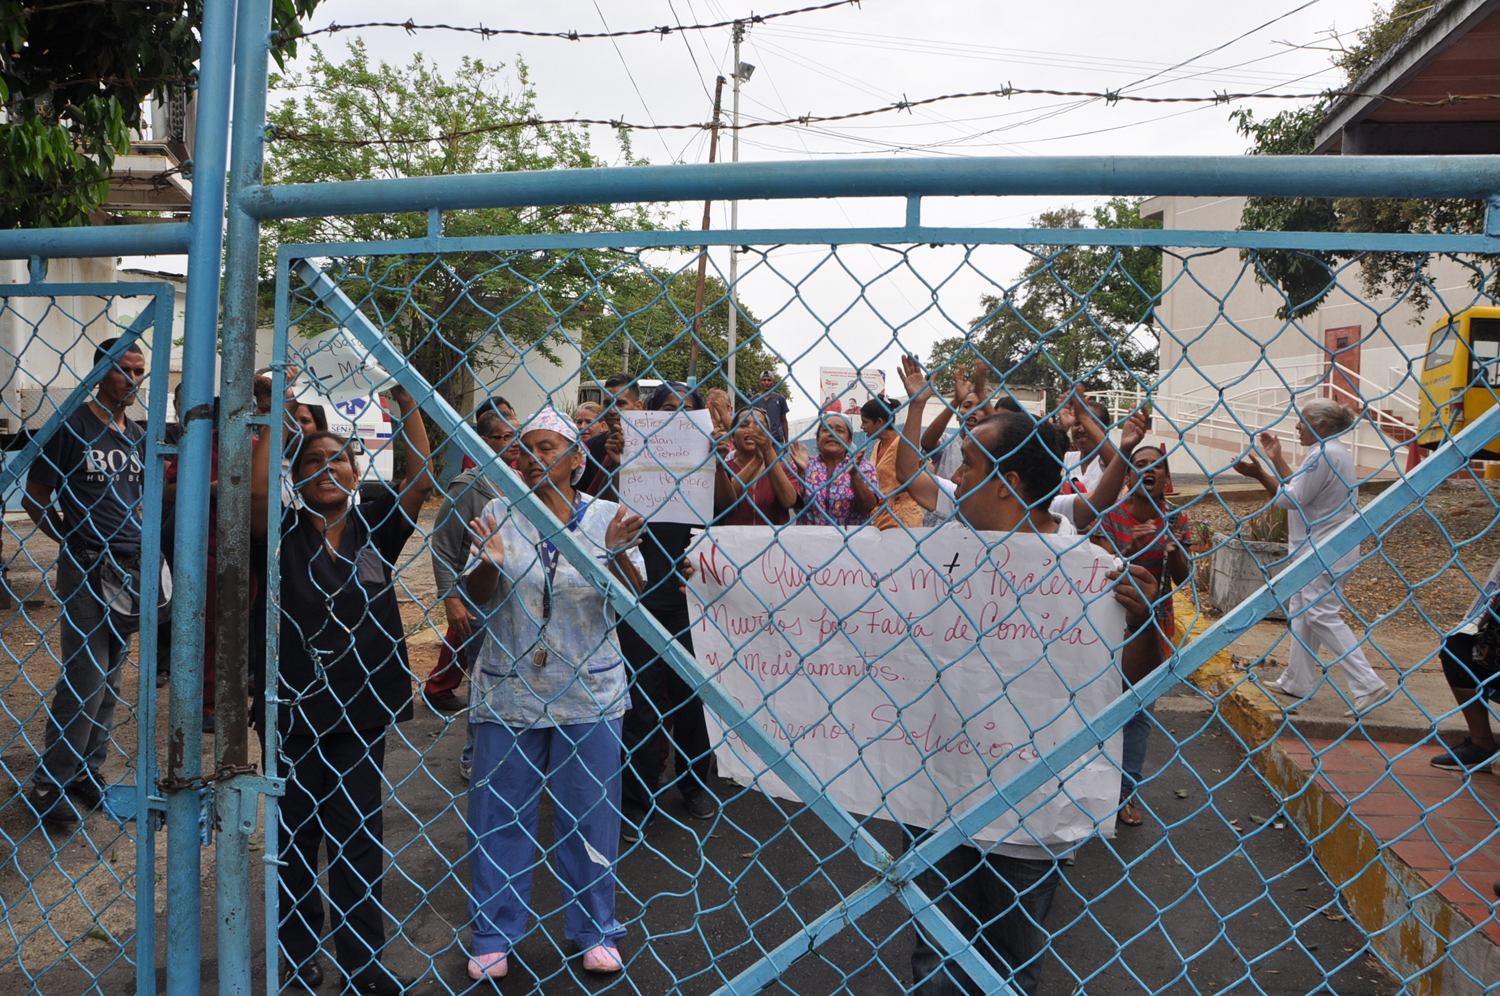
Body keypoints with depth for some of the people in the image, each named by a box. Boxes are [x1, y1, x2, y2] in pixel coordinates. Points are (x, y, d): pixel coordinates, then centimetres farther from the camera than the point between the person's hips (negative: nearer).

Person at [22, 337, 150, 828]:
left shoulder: (137, 436, 13)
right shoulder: (71, 425, -6)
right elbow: (35, 498, -3)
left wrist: (141, 545, 13)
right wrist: (74, 543, -5)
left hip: (130, 567, 7)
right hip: (85, 568, -6)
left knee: (109, 678, 12)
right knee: (83, 679, -6)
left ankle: (88, 776, 24)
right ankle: (49, 785, 8)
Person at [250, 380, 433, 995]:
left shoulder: (374, 528, 4)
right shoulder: (285, 533, 0)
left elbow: (420, 479, -9)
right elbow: (254, 490, -19)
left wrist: (406, 403, -16)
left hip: (361, 703, 0)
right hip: (296, 704, 0)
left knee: (357, 831, 6)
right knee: (299, 828, 12)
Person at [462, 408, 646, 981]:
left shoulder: (606, 517, -1)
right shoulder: (501, 515, 1)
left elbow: (633, 596, -7)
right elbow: (476, 598, -1)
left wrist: (618, 554, -27)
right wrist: (491, 563, -22)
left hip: (589, 695, 0)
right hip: (508, 692, 1)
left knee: (589, 815, 9)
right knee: (498, 814, 8)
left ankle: (595, 931, 26)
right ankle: (493, 937, 25)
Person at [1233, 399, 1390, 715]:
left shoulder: (1324, 454, -17)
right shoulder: (1335, 452, 16)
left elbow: (1291, 498, -16)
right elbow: (1299, 489, 18)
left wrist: (1259, 473, -8)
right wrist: (1276, 459, 18)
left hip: (1323, 552, -11)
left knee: (1322, 615, -10)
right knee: (1301, 610, 15)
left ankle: (1368, 685, -11)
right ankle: (1297, 681, 23)